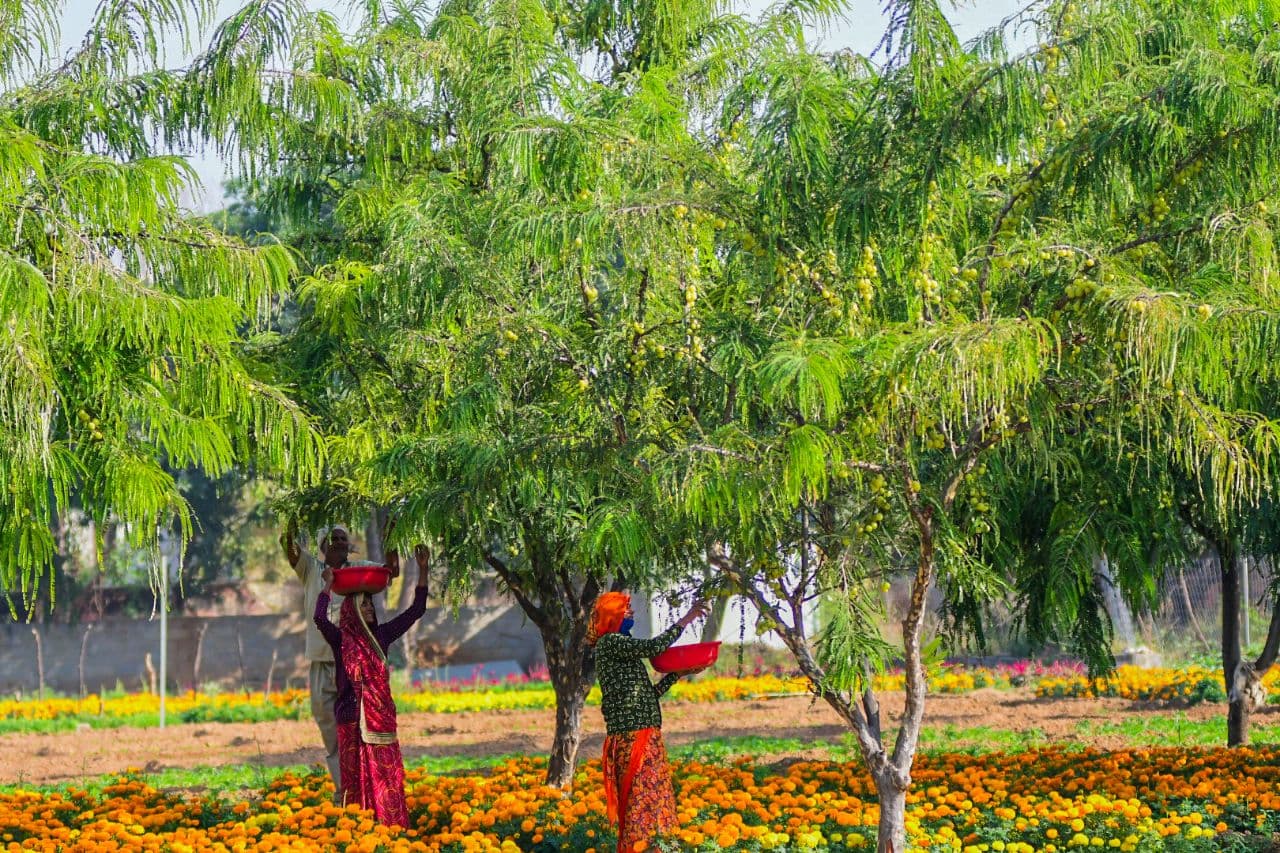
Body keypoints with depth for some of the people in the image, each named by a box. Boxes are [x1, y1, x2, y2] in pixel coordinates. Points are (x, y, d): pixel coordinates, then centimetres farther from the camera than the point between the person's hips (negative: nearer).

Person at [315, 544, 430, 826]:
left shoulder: (381, 635, 11)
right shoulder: (341, 639, 0)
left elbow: (416, 611, 12)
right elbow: (320, 618, -20)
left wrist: (423, 571, 5)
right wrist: (328, 584, -9)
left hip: (382, 717, 4)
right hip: (353, 718, -4)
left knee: (387, 774, 0)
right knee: (359, 775, -3)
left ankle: (390, 827, 0)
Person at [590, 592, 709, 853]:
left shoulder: (620, 646, 22)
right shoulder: (610, 643, -7)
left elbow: (648, 694, 21)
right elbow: (653, 647, -20)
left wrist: (677, 674, 15)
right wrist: (685, 621, -12)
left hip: (643, 736, 10)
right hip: (633, 736, -10)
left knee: (647, 800, 11)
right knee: (643, 800, -11)